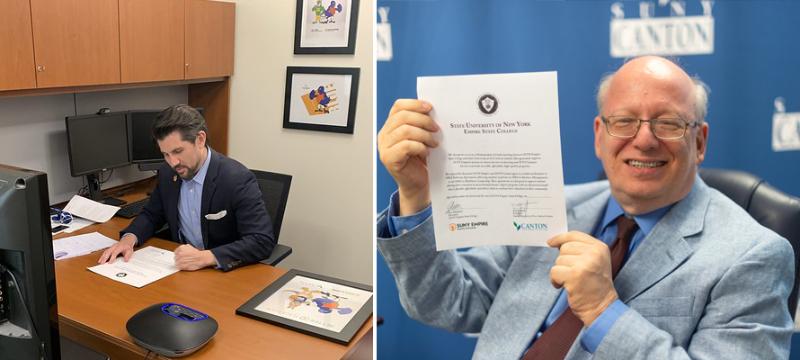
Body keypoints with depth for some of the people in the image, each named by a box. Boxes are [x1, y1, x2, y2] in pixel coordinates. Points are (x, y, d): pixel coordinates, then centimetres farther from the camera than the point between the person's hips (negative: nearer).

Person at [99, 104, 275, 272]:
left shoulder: (238, 180, -20)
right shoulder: (167, 173, 0)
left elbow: (263, 241, -25)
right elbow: (151, 214, 15)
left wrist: (206, 257, -35)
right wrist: (129, 238, -6)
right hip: (181, 267, 6)